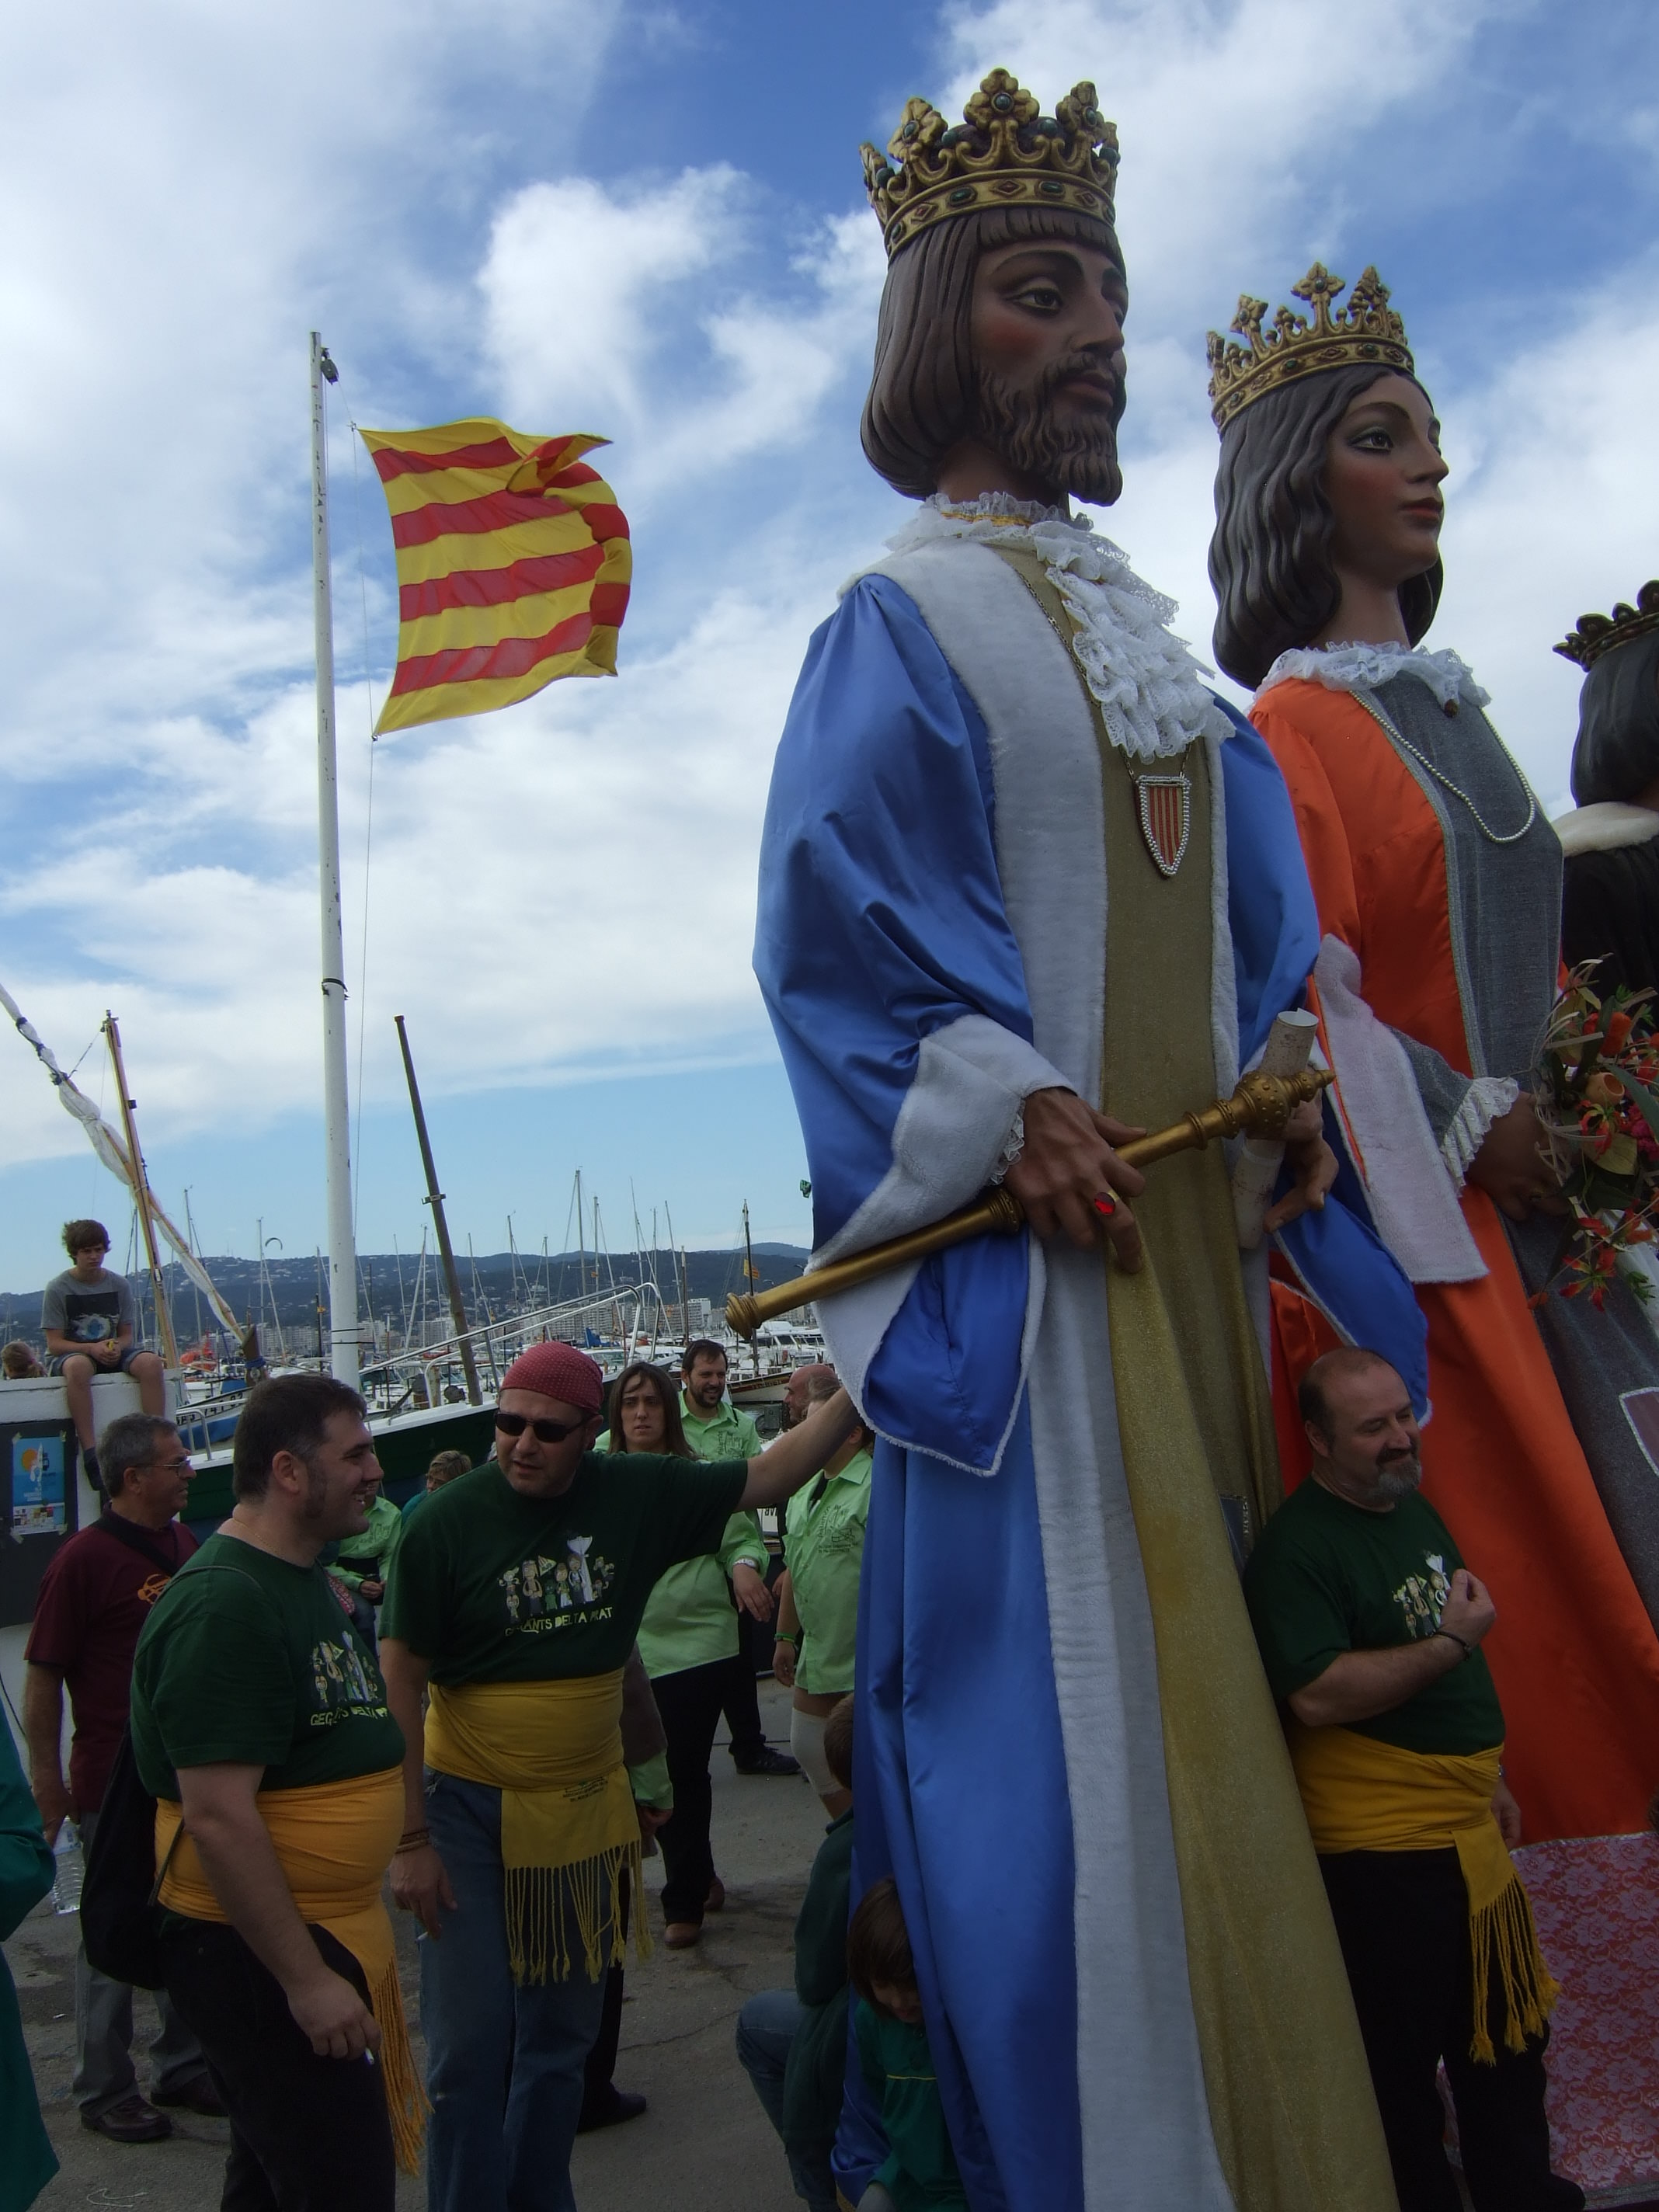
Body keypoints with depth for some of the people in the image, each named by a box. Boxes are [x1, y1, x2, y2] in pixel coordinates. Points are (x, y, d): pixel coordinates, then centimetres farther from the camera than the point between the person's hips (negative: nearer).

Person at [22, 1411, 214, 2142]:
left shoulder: (189, 1546, 5)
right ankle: (104, 2092, 23)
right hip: (115, 1781, -6)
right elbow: (43, 1675, -14)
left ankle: (182, 2069, 31)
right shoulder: (83, 1560, -15)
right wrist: (47, 1780, -14)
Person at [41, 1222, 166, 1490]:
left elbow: (126, 1335, 8)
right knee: (78, 1366, -41)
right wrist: (92, 1348, -24)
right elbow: (54, 1343, -9)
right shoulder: (57, 1289, -6)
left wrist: (117, 1347, -16)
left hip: (112, 1356, 4)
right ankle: (90, 1449, -43)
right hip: (68, 1354, -4)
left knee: (151, 1363, -28)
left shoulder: (120, 1285, 4)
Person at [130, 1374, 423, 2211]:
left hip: (331, 1931, 10)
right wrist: (304, 1978, -24)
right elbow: (217, 1816, -27)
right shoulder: (223, 1603, -23)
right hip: (258, 1952, -10)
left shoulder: (304, 1580, 9)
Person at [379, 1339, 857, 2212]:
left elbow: (768, 1479, 2)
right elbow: (399, 1679, -12)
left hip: (586, 1809, 4)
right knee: (470, 2048, -1)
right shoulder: (446, 1522, -15)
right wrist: (410, 1837, -12)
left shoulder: (637, 1494, -6)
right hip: (470, 1812, -4)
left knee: (562, 2037, 17)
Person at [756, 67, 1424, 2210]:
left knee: (1207, 1658, 11)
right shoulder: (902, 621, 0)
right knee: (1074, 1677, -5)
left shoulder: (1135, 620, 20)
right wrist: (1010, 1102, -19)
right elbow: (834, 908, -10)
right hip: (1028, 1231, -7)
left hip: (1197, 1209, 7)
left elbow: (1247, 886, 19)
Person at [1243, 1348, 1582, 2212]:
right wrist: (1451, 1641, -25)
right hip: (1382, 1851, -9)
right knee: (1405, 2055, 6)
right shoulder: (1295, 1547, -20)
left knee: (1509, 2034, 22)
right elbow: (1316, 1694, -29)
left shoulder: (1416, 1509, 9)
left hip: (1466, 1828, 9)